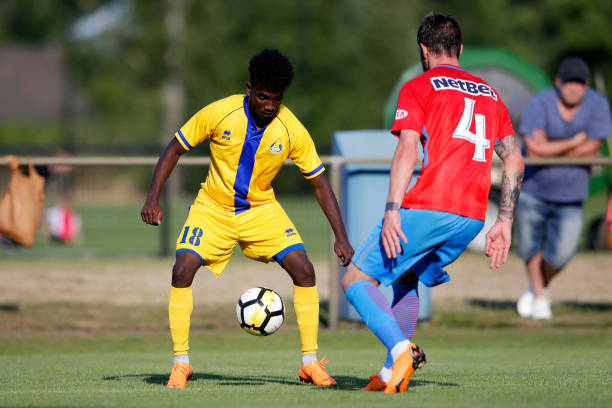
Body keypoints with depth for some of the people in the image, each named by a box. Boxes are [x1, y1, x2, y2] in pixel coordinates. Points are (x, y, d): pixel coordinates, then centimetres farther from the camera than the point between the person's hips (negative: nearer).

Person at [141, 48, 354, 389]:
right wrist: (153, 199, -16)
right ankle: (181, 362, -7)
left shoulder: (292, 130, -16)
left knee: (304, 270, -16)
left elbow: (320, 184, -7)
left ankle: (311, 362, -5)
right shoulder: (218, 114, -19)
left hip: (261, 210, 1)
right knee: (183, 269, -21)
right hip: (213, 208, -1)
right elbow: (175, 149, -6)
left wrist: (341, 238, -14)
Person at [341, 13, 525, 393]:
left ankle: (402, 350, -20)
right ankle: (392, 373, 16)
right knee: (406, 277, 26)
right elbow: (515, 161, 17)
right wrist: (504, 223, 18)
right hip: (472, 218, 6)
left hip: (428, 208, -6)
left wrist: (392, 211, -17)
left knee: (356, 278, 2)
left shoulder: (418, 88, 4)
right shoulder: (489, 93, 22)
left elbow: (408, 151, -11)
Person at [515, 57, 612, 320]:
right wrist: (573, 143, -19)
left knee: (560, 255, -3)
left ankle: (541, 287, 30)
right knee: (530, 249, 12)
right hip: (533, 190, 0)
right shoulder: (540, 103, -16)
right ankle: (539, 296, 39)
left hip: (570, 193, 0)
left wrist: (550, 150, -15)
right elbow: (535, 149, -24)